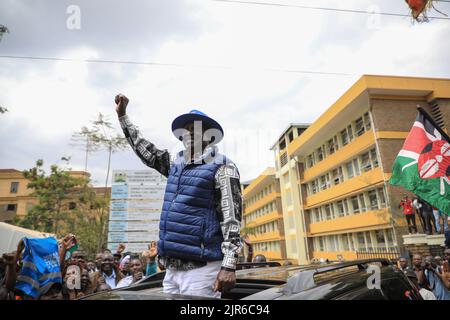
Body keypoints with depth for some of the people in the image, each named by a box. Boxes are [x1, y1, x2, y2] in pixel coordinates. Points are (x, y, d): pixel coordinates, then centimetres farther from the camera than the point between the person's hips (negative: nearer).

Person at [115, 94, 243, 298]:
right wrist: (122, 114, 25)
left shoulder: (222, 168, -7)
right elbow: (142, 148, 24)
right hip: (172, 267, 7)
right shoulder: (176, 163, 13)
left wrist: (229, 266, -18)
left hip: (201, 268, -7)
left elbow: (231, 219, -13)